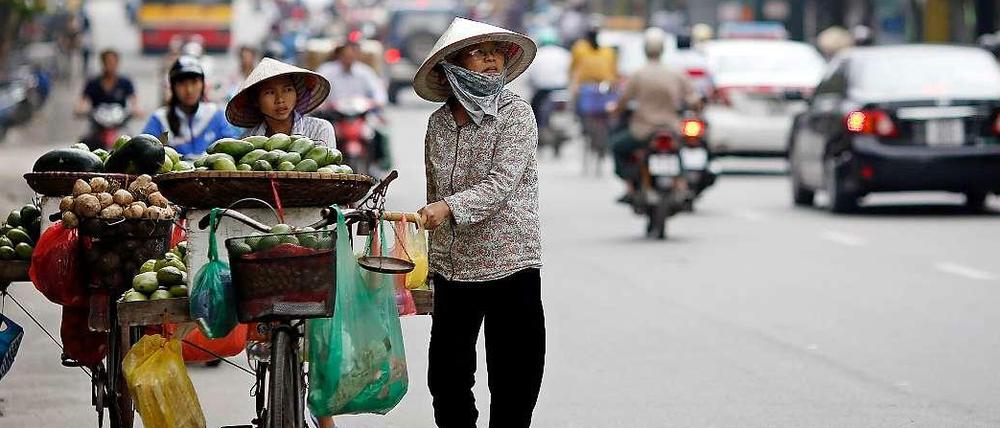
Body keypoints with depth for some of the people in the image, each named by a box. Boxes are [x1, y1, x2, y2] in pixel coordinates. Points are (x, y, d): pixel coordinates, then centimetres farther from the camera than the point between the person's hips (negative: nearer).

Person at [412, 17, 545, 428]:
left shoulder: (515, 112, -6)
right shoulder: (439, 121, 7)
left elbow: (501, 183, -17)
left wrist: (449, 207, -31)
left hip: (510, 265, -4)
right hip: (452, 267, 4)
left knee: (513, 379, 0)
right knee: (446, 376, 7)